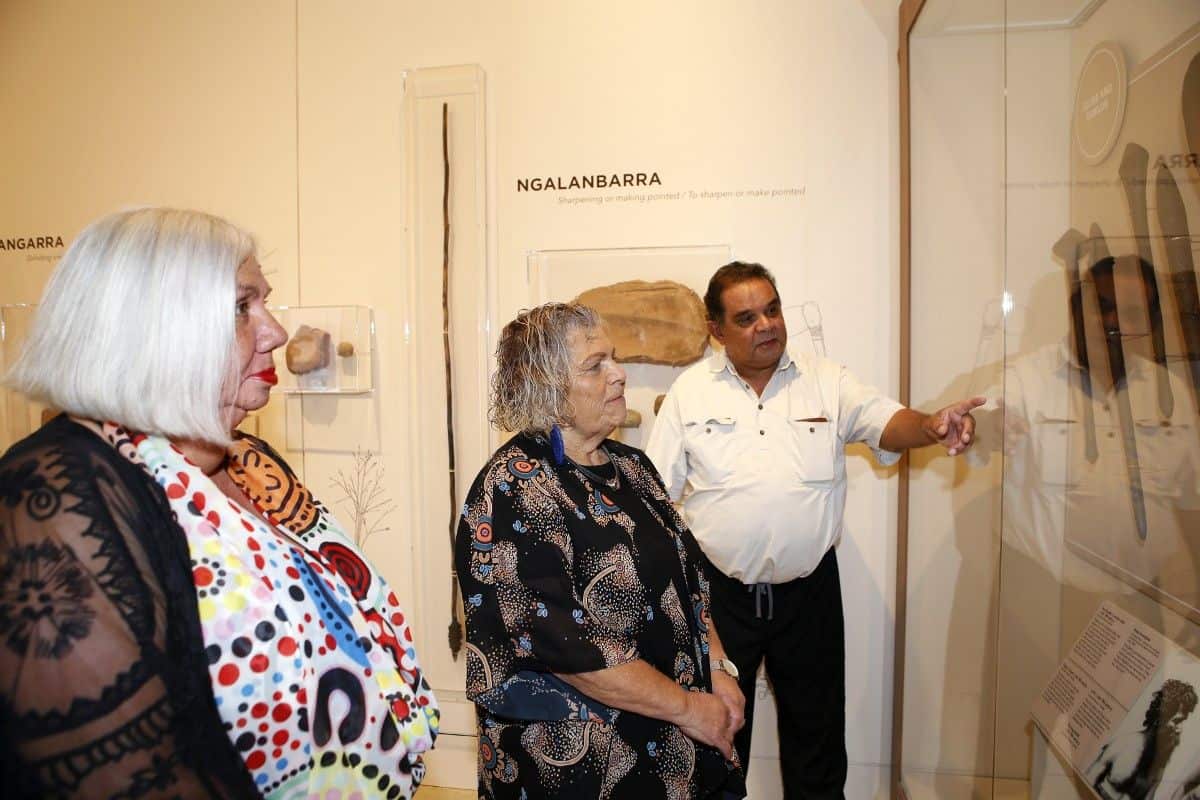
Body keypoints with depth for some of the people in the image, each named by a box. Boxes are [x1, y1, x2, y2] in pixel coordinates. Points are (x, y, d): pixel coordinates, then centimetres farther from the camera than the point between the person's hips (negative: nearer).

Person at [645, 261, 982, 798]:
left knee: (816, 732, 18)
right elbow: (656, 496, -2)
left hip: (809, 591, 1)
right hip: (719, 592, 0)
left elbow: (884, 422, -14)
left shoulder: (827, 382, 0)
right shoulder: (690, 391, -3)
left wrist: (930, 427, -37)